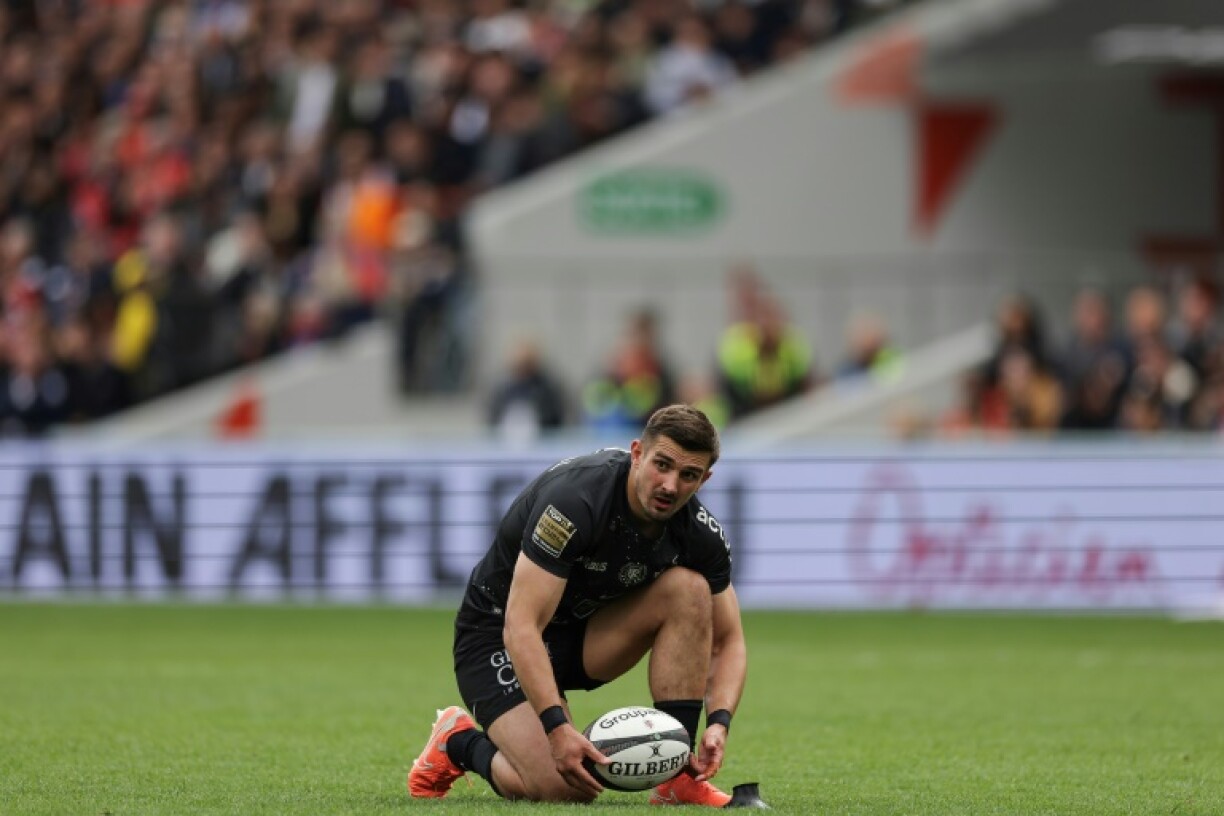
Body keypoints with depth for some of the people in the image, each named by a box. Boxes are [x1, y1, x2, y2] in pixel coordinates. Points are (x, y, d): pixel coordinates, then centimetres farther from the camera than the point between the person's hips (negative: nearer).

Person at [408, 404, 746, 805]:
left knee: (689, 589, -21)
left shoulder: (699, 532, -13)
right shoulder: (575, 498, -31)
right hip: (498, 636, -6)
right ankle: (459, 742, 7)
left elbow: (727, 641, -2)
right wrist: (557, 728, -44)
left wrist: (718, 724, -22)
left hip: (587, 628, 6)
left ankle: (678, 777, -15)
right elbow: (520, 628, -34)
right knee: (563, 787, -26)